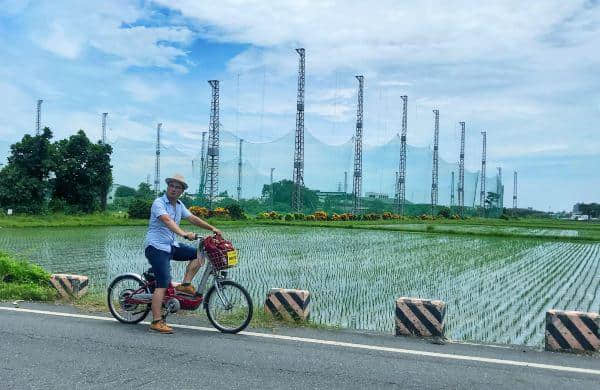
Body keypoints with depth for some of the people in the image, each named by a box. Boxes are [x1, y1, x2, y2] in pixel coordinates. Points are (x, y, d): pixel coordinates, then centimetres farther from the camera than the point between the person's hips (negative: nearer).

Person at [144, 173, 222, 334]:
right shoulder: (159, 203, -14)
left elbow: (192, 218, 14)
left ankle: (185, 284, 2)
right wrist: (184, 234, -44)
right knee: (163, 284, -14)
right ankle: (156, 322, -10)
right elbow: (167, 220, -30)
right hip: (156, 247, -8)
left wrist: (212, 228, 5)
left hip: (171, 246, 8)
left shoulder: (179, 205, 12)